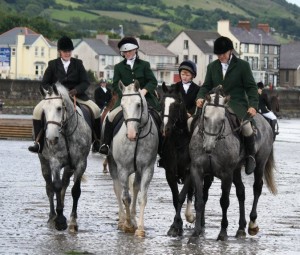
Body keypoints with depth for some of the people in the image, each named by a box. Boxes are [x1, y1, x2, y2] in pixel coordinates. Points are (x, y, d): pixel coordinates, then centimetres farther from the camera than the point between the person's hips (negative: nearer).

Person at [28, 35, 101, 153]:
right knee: (38, 110, -24)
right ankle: (38, 142, -18)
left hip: (76, 94, 1)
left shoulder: (78, 64, 7)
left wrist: (76, 90, -17)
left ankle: (98, 140, -4)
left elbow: (85, 82, 3)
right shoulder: (53, 64, 5)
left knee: (95, 109, -18)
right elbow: (44, 83, 5)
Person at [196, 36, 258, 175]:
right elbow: (207, 86, 16)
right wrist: (200, 98, -7)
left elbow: (251, 87, 3)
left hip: (237, 105, -4)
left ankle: (250, 156, -9)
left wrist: (253, 105, -12)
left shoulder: (242, 65, 5)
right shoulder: (212, 67, 16)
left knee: (246, 125, -34)